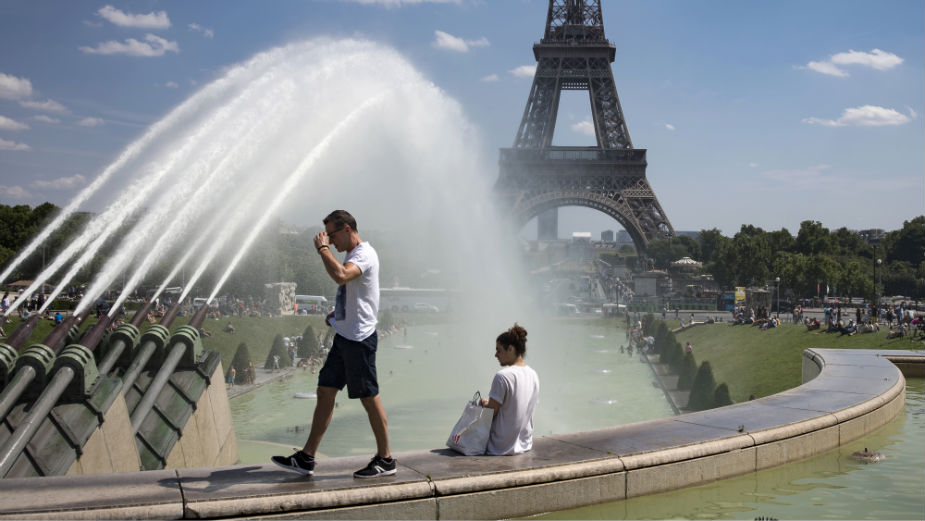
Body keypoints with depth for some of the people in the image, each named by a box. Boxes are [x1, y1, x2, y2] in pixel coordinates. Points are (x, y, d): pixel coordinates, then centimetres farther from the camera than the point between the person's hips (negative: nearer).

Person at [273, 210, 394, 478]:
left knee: (369, 398, -3)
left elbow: (340, 276, -35)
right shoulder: (352, 256, 18)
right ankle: (306, 458, 13)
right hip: (344, 336, 10)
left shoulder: (364, 254, -14)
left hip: (360, 338, -10)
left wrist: (323, 248, -22)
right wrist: (336, 313, 14)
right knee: (325, 391, 9)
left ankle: (385, 460, 9)